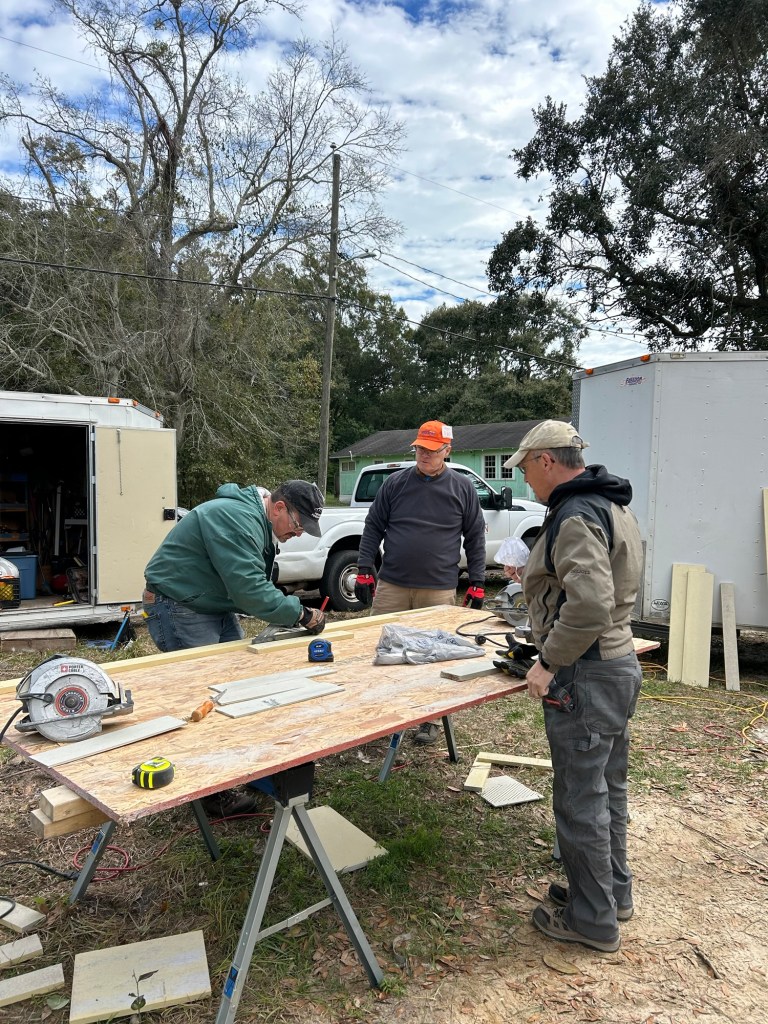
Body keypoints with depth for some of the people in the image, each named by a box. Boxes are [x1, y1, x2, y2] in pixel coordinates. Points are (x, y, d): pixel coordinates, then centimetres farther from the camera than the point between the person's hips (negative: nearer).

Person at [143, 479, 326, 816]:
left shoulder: (257, 522, 8)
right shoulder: (237, 519, -26)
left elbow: (257, 583, 12)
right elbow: (249, 590, -31)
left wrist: (287, 605, -3)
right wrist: (301, 614, -23)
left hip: (215, 608, 10)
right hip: (178, 609, -10)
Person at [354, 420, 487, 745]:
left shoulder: (462, 488, 3)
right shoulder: (395, 483, 4)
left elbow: (475, 538, 6)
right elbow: (373, 527, 6)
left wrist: (477, 584, 2)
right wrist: (364, 571, -1)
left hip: (439, 589, -1)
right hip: (391, 585, 1)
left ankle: (431, 720, 23)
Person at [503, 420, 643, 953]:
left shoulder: (575, 516, -21)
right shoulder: (614, 507, 11)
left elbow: (590, 605, -31)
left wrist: (550, 663, -21)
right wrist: (541, 576, 18)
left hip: (586, 676, -10)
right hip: (620, 663, 10)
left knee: (580, 799, 4)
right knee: (608, 787, 22)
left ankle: (593, 920, 21)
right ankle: (613, 890, 39)